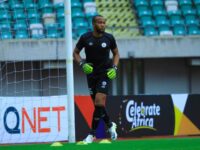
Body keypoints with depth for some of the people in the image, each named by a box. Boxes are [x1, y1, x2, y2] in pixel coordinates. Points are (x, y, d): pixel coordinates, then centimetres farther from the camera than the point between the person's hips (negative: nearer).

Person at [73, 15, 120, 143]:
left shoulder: (109, 38, -5)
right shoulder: (85, 38, -6)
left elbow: (116, 53, 10)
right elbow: (75, 53, 6)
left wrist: (114, 67, -5)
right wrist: (82, 64, -12)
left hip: (105, 73, -2)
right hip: (91, 73, 2)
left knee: (99, 101, -16)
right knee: (98, 104, 3)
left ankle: (92, 133, -10)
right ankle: (110, 125, 30)